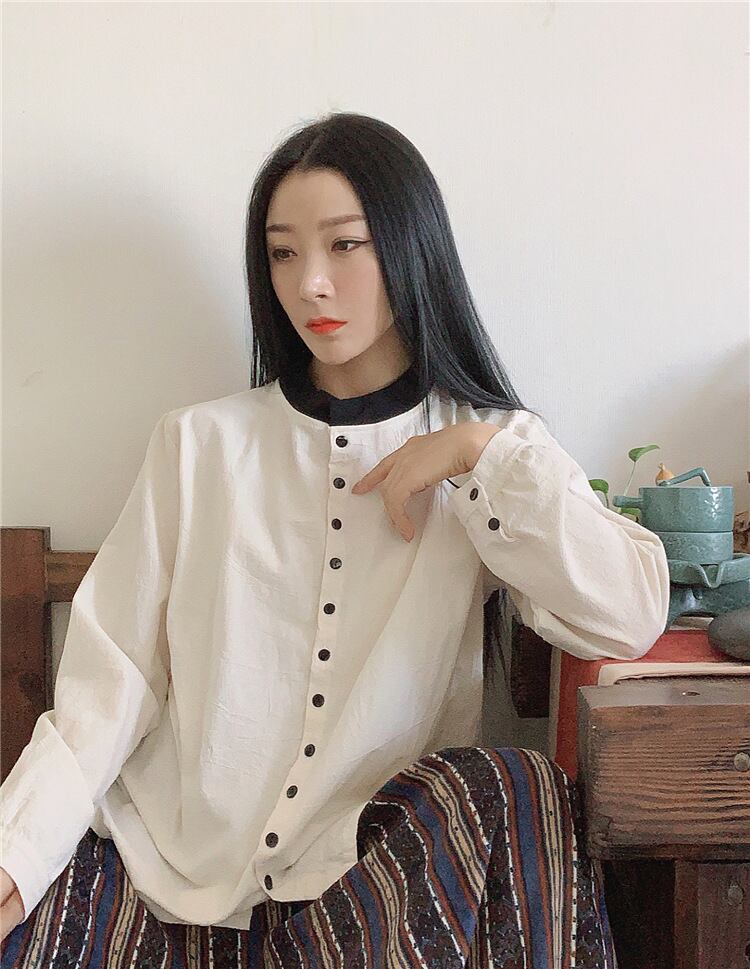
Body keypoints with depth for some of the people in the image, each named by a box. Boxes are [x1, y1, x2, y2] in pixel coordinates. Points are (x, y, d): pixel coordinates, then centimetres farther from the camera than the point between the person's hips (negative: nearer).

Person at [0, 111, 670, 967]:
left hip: (382, 864, 1)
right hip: (172, 860, 0)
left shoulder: (493, 449, 6)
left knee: (514, 793, -29)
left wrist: (478, 456, -11)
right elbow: (112, 675, 1)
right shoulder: (198, 444, 7)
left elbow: (631, 620, -10)